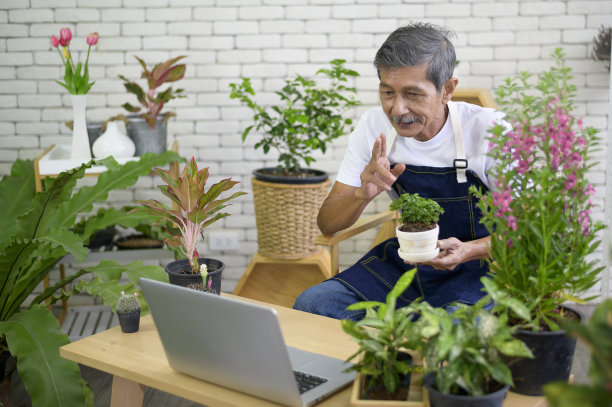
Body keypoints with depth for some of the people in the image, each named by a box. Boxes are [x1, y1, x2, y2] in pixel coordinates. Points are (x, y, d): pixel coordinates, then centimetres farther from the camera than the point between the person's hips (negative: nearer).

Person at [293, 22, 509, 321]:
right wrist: (364, 194, -26)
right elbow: (327, 224, -3)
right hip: (406, 259, 4)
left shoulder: (489, 130, -17)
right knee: (310, 306, -18)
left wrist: (468, 251, -32)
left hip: (477, 263, -4)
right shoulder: (374, 127, -6)